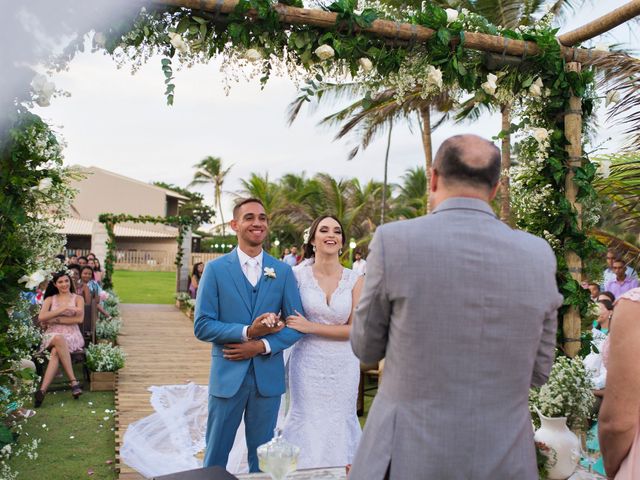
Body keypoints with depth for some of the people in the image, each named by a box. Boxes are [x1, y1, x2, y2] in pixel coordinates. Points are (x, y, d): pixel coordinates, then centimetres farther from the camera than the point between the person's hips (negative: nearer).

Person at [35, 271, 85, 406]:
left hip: (72, 335, 0)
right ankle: (73, 381, -41)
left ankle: (43, 390, -40)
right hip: (52, 335, 0)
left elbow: (79, 319, -5)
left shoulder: (78, 298, 11)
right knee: (58, 339, -37)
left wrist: (55, 320, -8)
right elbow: (41, 318, -4)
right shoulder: (50, 299, 14)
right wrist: (64, 308, -12)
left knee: (55, 352, -34)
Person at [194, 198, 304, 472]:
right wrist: (247, 332, -18)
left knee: (262, 457, 14)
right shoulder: (215, 269, -2)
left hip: (268, 375, 2)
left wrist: (262, 345, -12)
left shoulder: (283, 271, 4)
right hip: (228, 375, -1)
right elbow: (202, 326, -6)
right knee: (216, 455, 10)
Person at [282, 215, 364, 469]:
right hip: (308, 363, -1)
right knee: (307, 423, 6)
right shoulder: (298, 274, -5)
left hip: (343, 365, 1)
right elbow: (287, 317, 6)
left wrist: (311, 327, -13)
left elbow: (355, 328, -6)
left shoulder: (354, 280, -3)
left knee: (339, 422, 13)